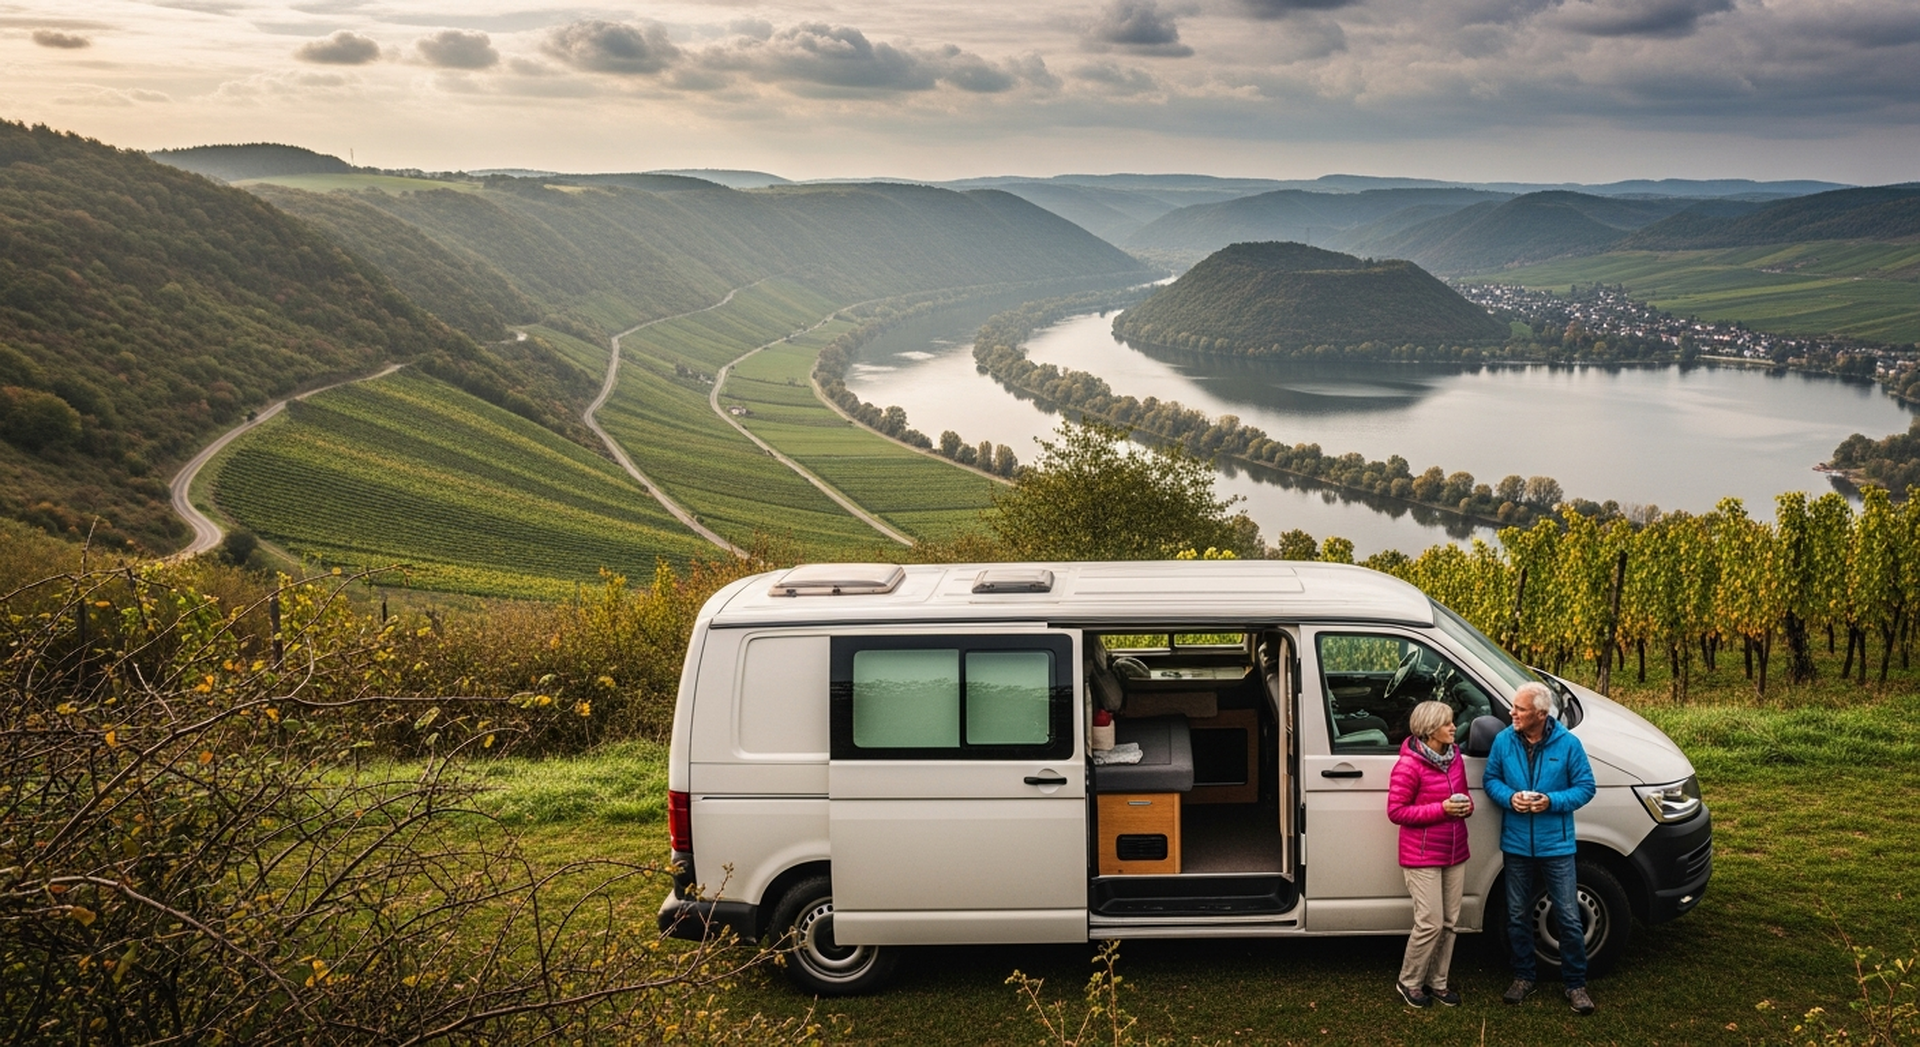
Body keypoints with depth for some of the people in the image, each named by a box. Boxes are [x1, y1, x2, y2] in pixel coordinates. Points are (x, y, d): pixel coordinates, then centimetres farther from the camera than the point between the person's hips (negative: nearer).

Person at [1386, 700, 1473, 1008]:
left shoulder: (1454, 756, 5)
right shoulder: (1409, 764, -18)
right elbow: (1396, 811, -17)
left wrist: (1466, 805, -5)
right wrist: (1441, 809, -22)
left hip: (1454, 853, 7)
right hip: (1422, 857, -7)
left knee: (1449, 922, 10)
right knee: (1431, 924, -6)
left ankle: (1437, 982, 24)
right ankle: (1409, 982, 14)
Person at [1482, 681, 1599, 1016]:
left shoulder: (1567, 744, -11)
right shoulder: (1503, 741, -4)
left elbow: (1585, 787, -6)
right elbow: (1490, 779, 5)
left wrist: (1551, 801, -21)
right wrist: (1510, 797, -15)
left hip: (1556, 846, -2)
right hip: (1516, 845, 3)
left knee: (1568, 918, 1)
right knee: (1518, 916, 13)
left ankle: (1575, 983, 16)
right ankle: (1523, 977, 29)